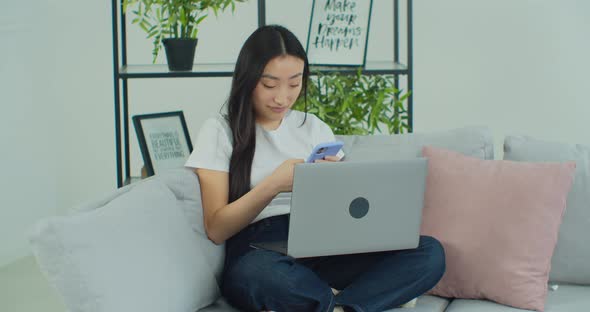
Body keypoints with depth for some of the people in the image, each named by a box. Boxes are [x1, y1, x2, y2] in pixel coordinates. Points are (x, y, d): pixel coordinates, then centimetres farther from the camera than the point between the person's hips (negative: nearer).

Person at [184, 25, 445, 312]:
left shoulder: (313, 127, 20)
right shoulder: (219, 131, 6)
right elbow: (216, 229, -2)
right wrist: (273, 184, -16)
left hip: (321, 252, 5)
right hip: (257, 254, -5)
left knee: (430, 253, -20)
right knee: (269, 273, -43)